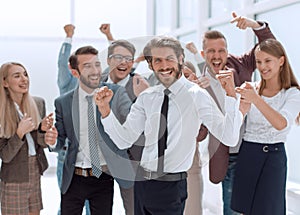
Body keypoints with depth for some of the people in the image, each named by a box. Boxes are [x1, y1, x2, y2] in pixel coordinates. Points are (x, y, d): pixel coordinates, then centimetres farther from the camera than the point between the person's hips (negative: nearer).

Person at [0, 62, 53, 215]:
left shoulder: (38, 103, 2)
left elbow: (43, 144, 4)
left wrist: (43, 129, -17)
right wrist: (20, 133, -26)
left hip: (36, 177, 5)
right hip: (13, 182, -4)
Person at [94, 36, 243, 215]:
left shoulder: (196, 95, -10)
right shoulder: (146, 97, 4)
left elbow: (229, 138, -19)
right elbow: (124, 140, 4)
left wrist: (230, 95, -29)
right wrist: (105, 109, -7)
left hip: (172, 188, -5)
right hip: (142, 183, 5)